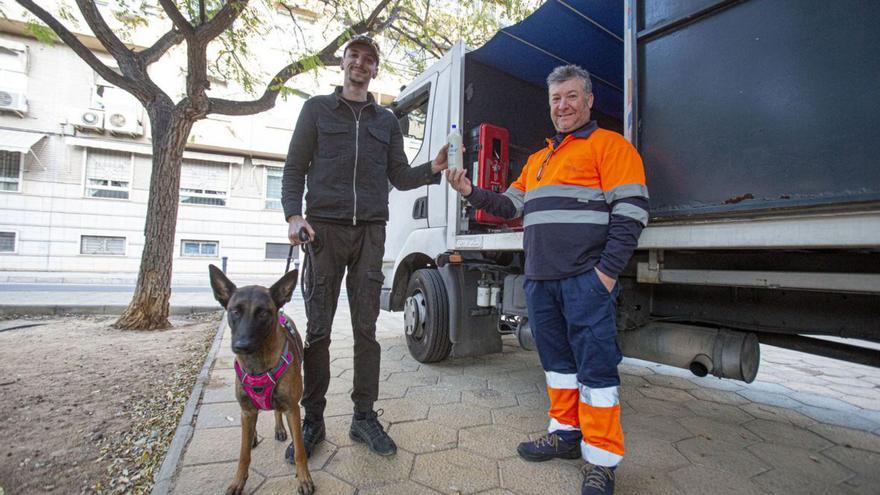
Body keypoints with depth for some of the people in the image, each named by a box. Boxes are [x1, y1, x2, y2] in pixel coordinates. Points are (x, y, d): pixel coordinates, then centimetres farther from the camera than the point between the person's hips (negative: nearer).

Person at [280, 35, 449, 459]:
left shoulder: (387, 121, 19)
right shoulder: (318, 109, 13)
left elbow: (399, 177, 15)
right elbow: (295, 168, 6)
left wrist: (432, 169, -3)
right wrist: (294, 215, -10)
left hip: (370, 231, 2)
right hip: (324, 227, -1)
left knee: (366, 328, 3)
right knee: (318, 328, 0)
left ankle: (364, 417, 14)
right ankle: (312, 420, 13)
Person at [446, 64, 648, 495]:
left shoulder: (610, 145, 1)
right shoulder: (537, 160, 23)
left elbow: (631, 212, -9)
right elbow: (510, 206, 20)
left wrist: (608, 271, -16)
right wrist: (471, 192, 6)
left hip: (586, 280, -7)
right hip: (540, 280, 7)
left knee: (595, 367, -2)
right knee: (557, 362, 14)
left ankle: (601, 460, 12)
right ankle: (566, 434, 29)